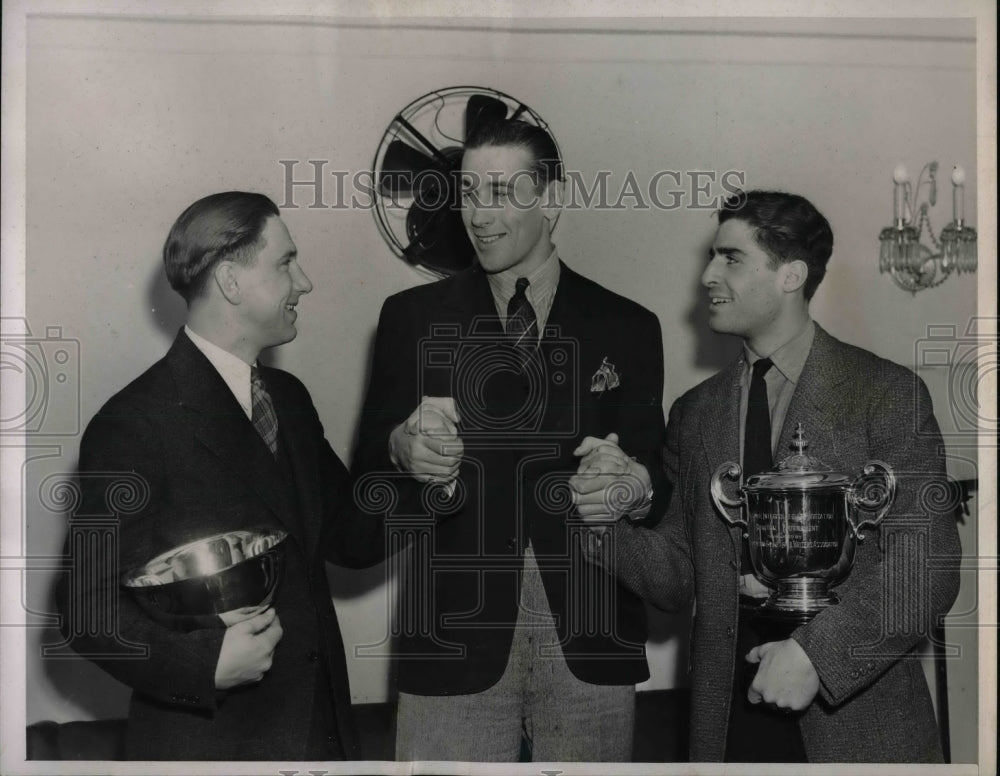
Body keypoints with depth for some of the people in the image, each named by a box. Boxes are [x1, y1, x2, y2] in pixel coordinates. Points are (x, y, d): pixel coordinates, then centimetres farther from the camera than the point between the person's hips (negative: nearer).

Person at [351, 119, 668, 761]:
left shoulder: (627, 328, 7)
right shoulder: (413, 318, 7)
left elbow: (653, 469, 6)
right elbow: (368, 472, 4)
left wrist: (634, 488, -16)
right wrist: (403, 450, -18)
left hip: (590, 640, 1)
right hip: (457, 634, 0)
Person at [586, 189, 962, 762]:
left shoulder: (886, 393, -4)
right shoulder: (694, 414, 10)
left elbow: (927, 564, -10)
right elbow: (677, 583, 10)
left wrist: (818, 653, -19)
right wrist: (614, 514, -8)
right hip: (730, 713, 4)